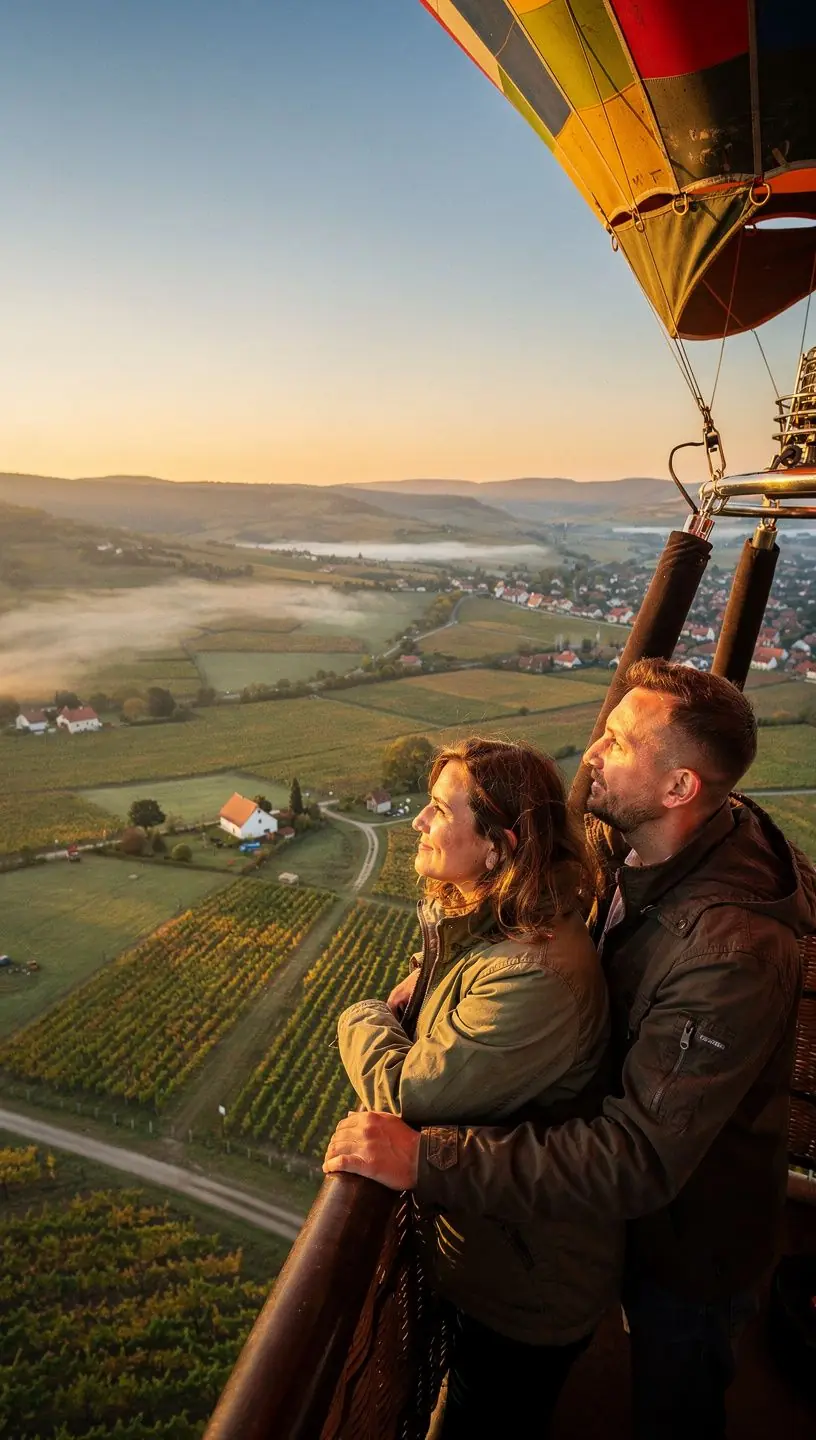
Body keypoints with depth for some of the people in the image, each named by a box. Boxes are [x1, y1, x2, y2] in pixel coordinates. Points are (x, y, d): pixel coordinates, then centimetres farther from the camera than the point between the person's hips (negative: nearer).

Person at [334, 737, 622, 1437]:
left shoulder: (533, 979, -38)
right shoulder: (483, 919, -7)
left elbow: (405, 1095, -33)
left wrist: (363, 1020, -13)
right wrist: (416, 985, -7)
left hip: (527, 1291, -8)